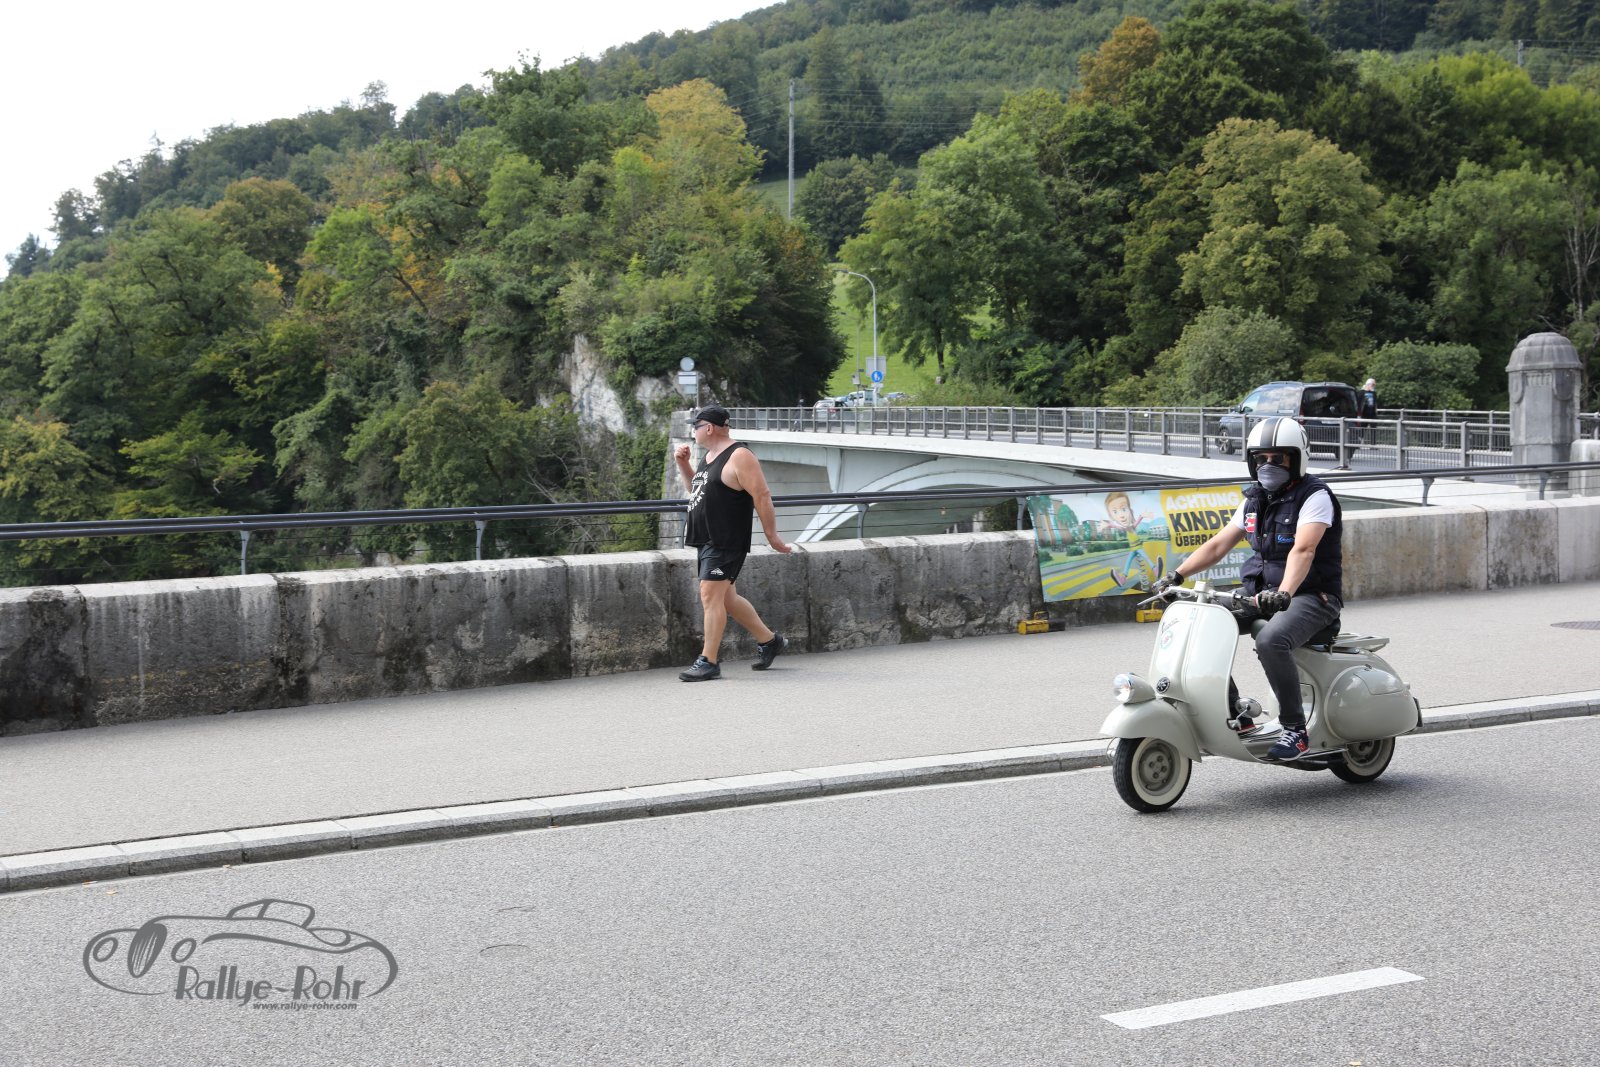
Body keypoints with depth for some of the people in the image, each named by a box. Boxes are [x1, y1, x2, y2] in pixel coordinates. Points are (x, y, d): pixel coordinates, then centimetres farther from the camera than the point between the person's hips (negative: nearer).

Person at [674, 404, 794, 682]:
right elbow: (695, 489, 31)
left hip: (726, 542, -10)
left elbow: (762, 496, -16)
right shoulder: (709, 455, 16)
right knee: (726, 598, 15)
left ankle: (708, 662, -11)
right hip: (706, 541, 10)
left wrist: (772, 536, -16)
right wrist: (682, 464, 15)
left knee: (710, 595, -14)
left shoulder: (739, 456, -14)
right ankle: (769, 640, 29)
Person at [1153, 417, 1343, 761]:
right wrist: (1175, 575, -2)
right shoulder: (1255, 500, 13)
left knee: (1270, 641, -36)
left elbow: (1303, 550, -28)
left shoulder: (1315, 496, -11)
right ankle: (1233, 711, 0)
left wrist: (1284, 594, -44)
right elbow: (1217, 545, 12)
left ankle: (1294, 728, -23)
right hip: (1261, 594, 8)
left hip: (1311, 596, -8)